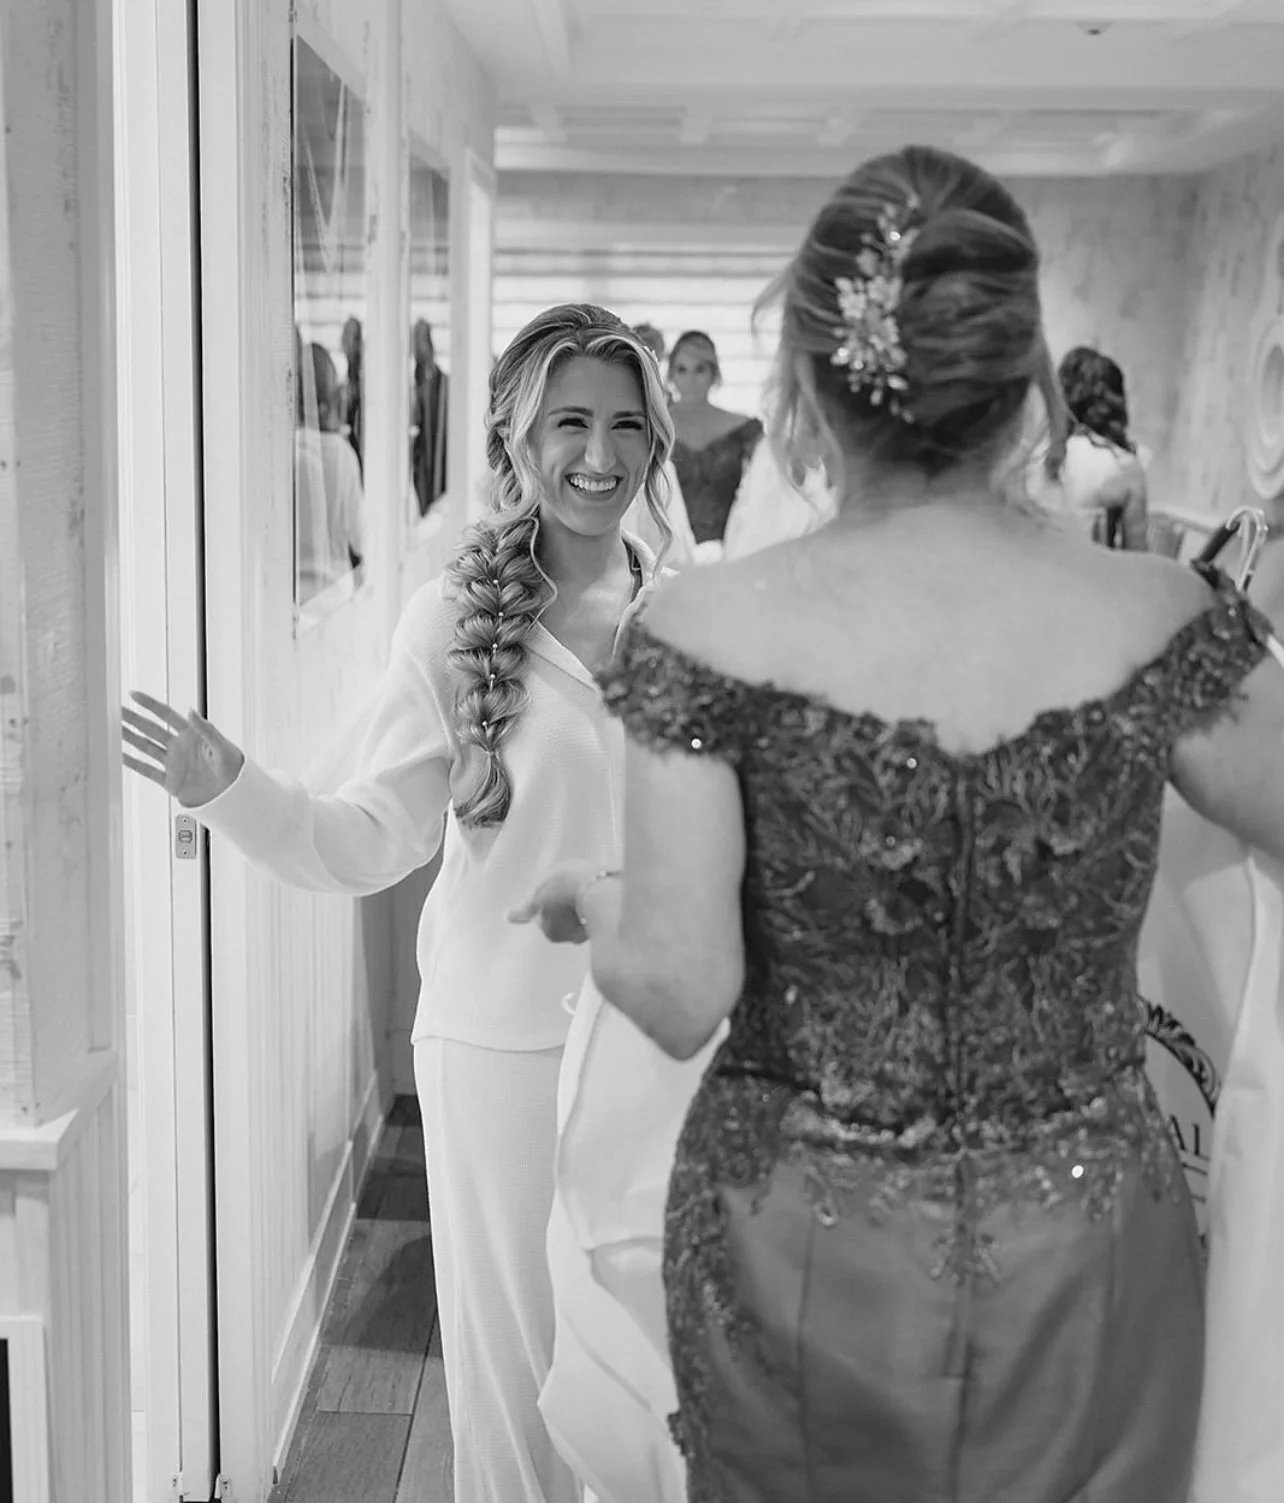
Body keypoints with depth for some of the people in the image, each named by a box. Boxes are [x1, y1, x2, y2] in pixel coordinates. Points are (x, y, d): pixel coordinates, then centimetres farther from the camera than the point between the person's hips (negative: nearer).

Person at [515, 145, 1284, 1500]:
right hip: (1082, 1261, 1)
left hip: (798, 1251, -1)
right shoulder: (1159, 622, -13)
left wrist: (594, 898, 3)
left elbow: (678, 999, -18)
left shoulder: (706, 632, -18)